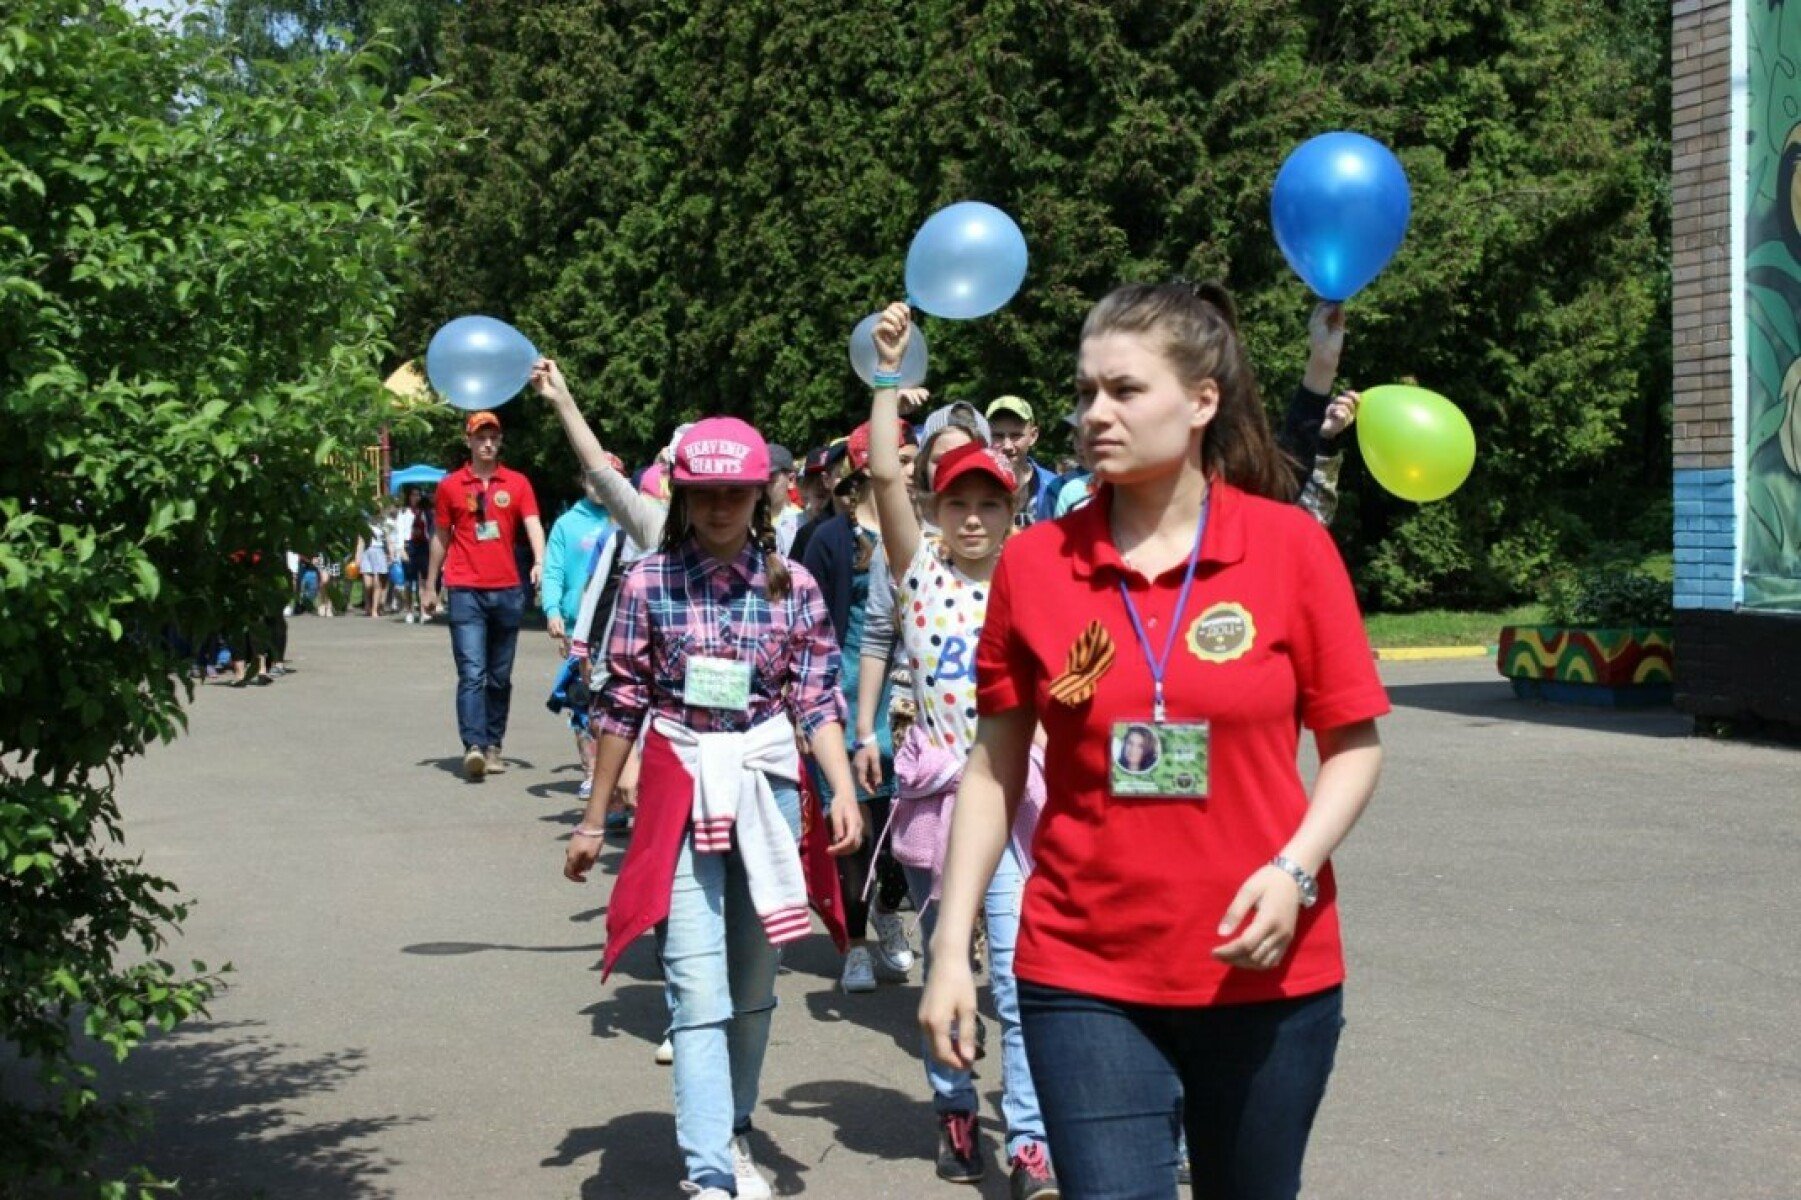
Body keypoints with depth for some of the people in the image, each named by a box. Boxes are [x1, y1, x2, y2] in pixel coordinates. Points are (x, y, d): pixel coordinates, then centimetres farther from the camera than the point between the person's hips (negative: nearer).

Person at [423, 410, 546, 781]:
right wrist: (430, 587, 16)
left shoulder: (517, 484, 6)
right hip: (466, 592, -2)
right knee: (472, 673, -13)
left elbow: (533, 526, -6)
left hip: (507, 591, 2)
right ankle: (473, 747, -20)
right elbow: (441, 538, 14)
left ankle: (493, 746, 18)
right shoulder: (450, 486, 6)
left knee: (500, 677, 10)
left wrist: (540, 562, -25)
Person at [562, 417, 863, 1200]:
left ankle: (732, 1133, 32)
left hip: (767, 789, 3)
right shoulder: (648, 582, -2)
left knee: (753, 987, 13)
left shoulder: (792, 585, 2)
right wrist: (594, 820, 5)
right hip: (679, 791, -2)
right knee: (699, 990, -9)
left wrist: (843, 790, -14)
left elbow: (818, 700, 1)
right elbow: (621, 705, 2)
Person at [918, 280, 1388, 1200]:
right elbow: (993, 770, 3)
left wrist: (1295, 869, -16)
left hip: (1265, 973, 0)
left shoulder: (1291, 546, -5)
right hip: (1084, 978, 0)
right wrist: (951, 949, 0)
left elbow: (1354, 744, 1)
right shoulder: (1035, 563, -2)